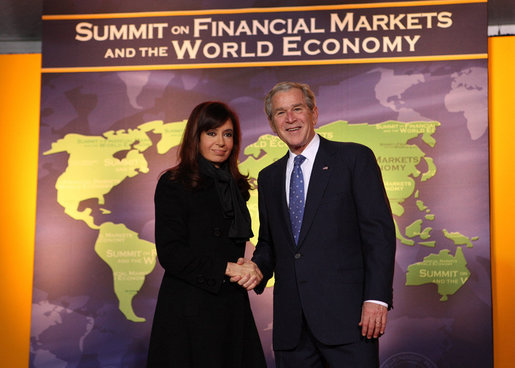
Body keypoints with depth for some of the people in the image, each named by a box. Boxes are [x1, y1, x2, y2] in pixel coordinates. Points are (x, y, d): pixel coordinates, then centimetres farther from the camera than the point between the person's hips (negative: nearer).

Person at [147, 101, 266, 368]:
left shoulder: (235, 186, 15)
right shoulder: (173, 184, -5)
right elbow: (170, 253, -12)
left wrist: (247, 270, -2)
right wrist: (227, 268, -15)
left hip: (233, 306, 6)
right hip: (189, 309, -5)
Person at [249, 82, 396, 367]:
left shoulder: (354, 158, 1)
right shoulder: (268, 178, 16)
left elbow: (380, 233, -5)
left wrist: (376, 298, -13)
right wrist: (258, 269, 0)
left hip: (345, 313, -4)